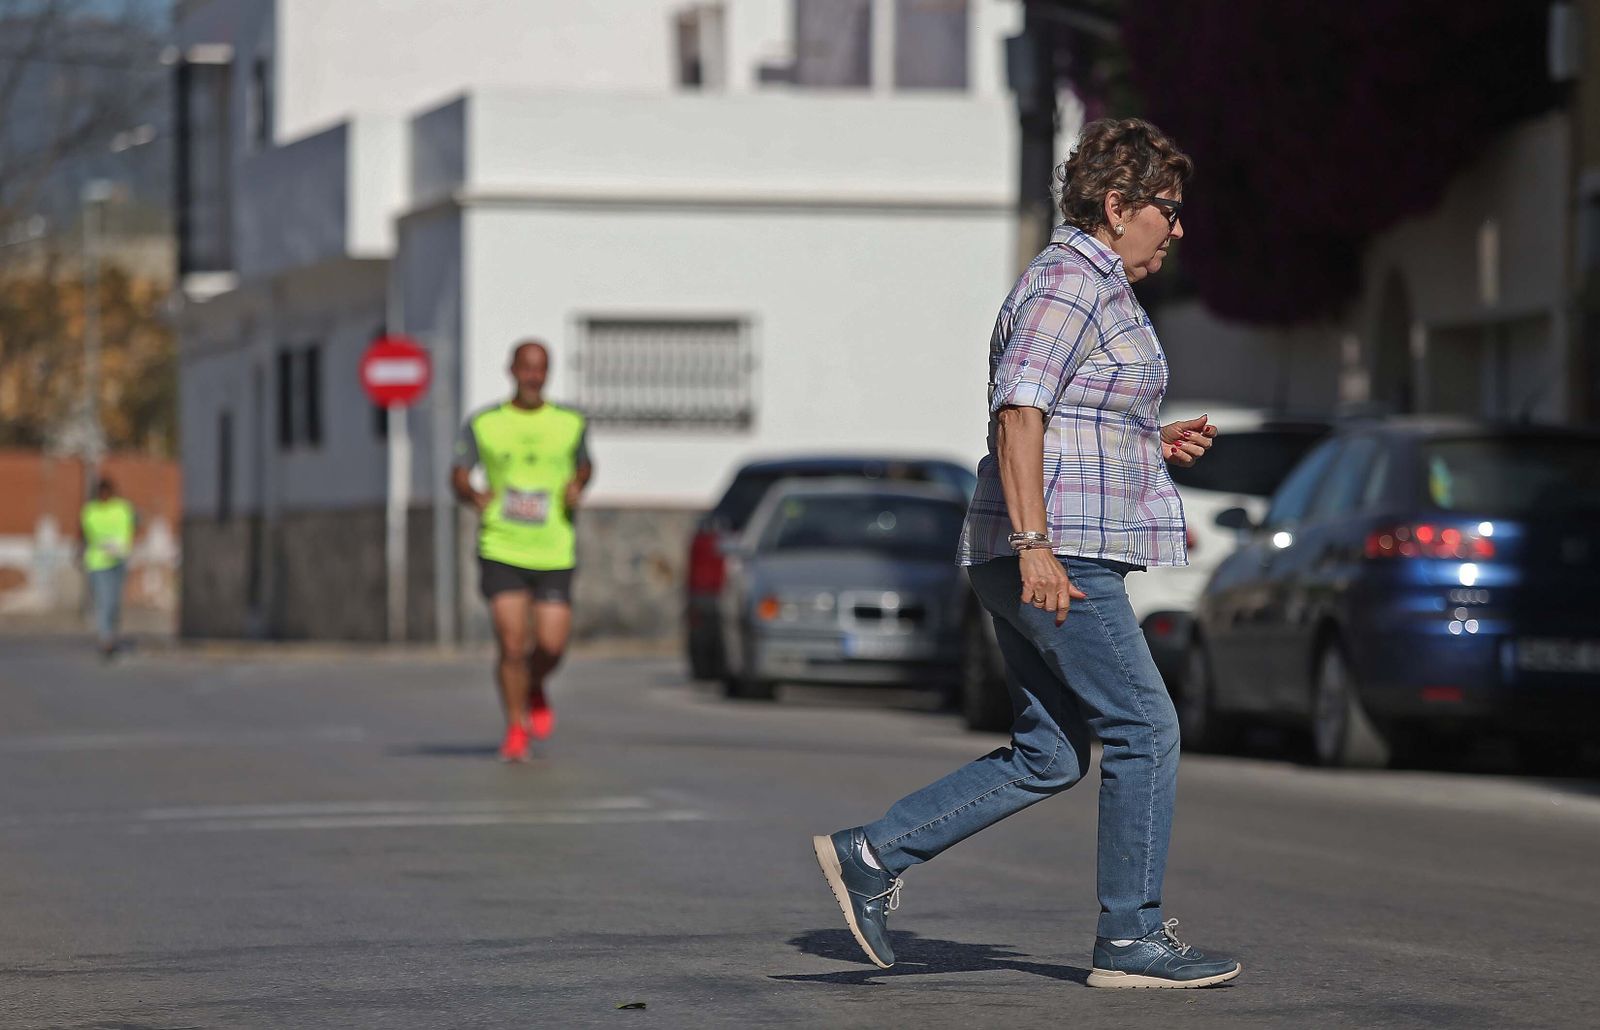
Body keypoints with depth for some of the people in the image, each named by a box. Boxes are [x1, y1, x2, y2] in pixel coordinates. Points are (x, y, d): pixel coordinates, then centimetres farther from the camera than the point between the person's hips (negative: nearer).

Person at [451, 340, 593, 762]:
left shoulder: (570, 423, 7)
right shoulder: (482, 424, 3)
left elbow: (584, 465, 23)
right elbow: (458, 475, 4)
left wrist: (577, 487, 1)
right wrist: (473, 495, -18)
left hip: (554, 553, 1)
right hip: (500, 549, -1)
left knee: (551, 645, -6)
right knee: (512, 644, -10)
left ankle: (536, 690, 29)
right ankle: (516, 727, 8)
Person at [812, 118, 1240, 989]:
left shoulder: (1092, 287, 22)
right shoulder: (1069, 281, -10)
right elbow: (1018, 415, -19)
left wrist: (1154, 444, 15)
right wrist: (1034, 541, -25)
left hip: (1053, 556, 11)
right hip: (1060, 554, -11)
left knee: (1048, 758, 9)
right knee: (1144, 730, -6)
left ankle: (870, 857, 9)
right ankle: (1131, 939, 0)